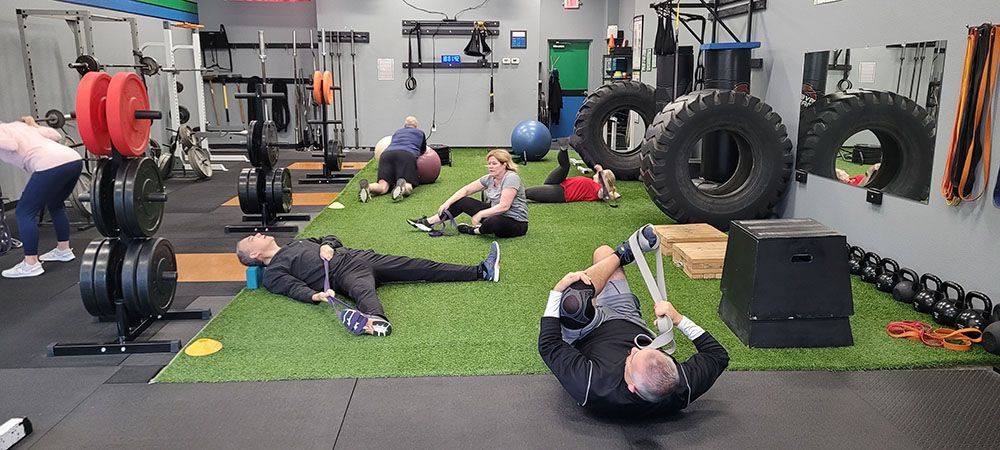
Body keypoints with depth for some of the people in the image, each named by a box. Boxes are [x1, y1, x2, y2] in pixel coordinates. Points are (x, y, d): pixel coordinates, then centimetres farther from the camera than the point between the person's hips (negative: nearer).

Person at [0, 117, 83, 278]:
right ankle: (64, 250, 35)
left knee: (25, 212, 4)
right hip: (74, 159, 9)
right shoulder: (20, 125, 32)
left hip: (51, 165, -8)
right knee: (56, 205, 30)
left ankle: (31, 264, 5)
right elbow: (56, 136, 29)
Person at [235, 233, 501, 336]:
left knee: (419, 267, -3)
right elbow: (295, 288, -11)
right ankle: (377, 320, -79)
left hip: (357, 256, 8)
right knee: (363, 290, -44)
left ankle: (482, 272, -8)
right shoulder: (273, 274, 6)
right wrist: (317, 296, -31)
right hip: (343, 273, -8)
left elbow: (330, 239, 28)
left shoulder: (294, 244, 30)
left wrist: (327, 246, 5)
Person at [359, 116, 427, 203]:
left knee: (383, 187, -10)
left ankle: (367, 187, -43)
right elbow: (423, 151, 36)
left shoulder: (397, 132, 36)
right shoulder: (420, 133, 29)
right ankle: (402, 186, -48)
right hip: (407, 155, -3)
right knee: (407, 187, -12)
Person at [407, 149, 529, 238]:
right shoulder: (490, 178, 4)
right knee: (462, 201, 5)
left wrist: (480, 214, -25)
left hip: (516, 223, -8)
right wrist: (448, 203, -5)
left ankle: (474, 230, -7)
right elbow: (466, 190, 6)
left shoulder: (511, 178, -21)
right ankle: (428, 222, 5)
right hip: (496, 214, 8)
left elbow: (504, 206, -28)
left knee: (492, 222, -42)